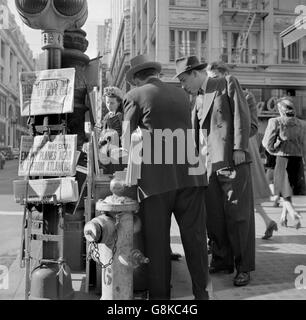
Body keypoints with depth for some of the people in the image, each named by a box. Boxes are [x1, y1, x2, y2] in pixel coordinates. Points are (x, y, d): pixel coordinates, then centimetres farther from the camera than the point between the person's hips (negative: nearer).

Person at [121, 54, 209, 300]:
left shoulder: (135, 96, 4)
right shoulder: (182, 94, 18)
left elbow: (127, 141, 4)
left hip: (157, 178, -4)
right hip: (190, 175, 4)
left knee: (157, 241, 6)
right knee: (195, 238, 10)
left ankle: (160, 295, 16)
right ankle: (202, 293, 19)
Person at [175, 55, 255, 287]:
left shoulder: (228, 83, 3)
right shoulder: (198, 99, 21)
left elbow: (241, 115, -6)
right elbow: (193, 132, 20)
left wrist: (239, 148, -13)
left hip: (233, 162, -6)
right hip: (209, 165, 6)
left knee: (237, 215, -1)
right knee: (214, 217, 7)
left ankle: (244, 267, 11)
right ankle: (222, 261, 22)